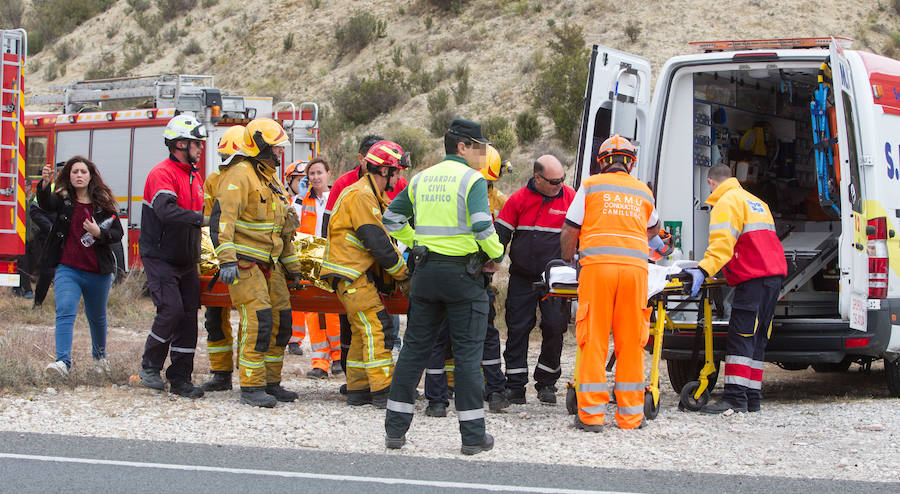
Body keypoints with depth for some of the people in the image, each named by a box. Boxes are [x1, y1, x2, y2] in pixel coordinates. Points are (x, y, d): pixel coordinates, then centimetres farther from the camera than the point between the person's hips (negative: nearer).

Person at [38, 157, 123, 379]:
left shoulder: (103, 203, 2)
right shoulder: (63, 199, 1)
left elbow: (119, 233, 2)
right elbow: (45, 203, -21)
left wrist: (99, 233, -17)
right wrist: (45, 183, -41)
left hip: (97, 272, 1)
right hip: (67, 269, -1)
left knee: (96, 316, 18)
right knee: (65, 312, -20)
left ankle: (99, 356, 43)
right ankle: (63, 362, -30)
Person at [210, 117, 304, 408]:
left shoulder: (271, 179, 19)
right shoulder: (239, 176, -11)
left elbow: (282, 228, 27)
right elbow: (222, 218, -20)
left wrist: (292, 266, 27)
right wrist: (227, 260, -29)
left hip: (270, 263, 9)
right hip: (245, 263, -9)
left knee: (281, 320, 7)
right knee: (258, 321, -14)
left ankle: (270, 382, 17)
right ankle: (251, 387, -8)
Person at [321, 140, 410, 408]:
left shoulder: (375, 197, 19)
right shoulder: (361, 196, -16)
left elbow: (387, 238, 19)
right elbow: (378, 243, -19)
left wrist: (403, 263, 7)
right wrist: (404, 273, -11)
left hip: (361, 273, 11)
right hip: (351, 274, -11)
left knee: (363, 331, 12)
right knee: (376, 327, -14)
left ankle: (358, 389, 16)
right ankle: (383, 391, -16)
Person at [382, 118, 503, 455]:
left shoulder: (422, 179, 12)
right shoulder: (472, 179, -7)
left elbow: (392, 219, 15)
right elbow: (482, 226, -19)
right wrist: (497, 254, -3)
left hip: (426, 271, 5)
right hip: (463, 272, -5)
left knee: (414, 348, 9)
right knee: (468, 352, -1)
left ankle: (395, 428, 10)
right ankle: (473, 435, 1)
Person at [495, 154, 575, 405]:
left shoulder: (570, 198, -1)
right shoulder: (519, 199, 0)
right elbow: (500, 234, 4)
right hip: (522, 278, 1)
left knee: (554, 328, -5)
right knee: (518, 329, 0)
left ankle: (546, 383, 9)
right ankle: (515, 384, 7)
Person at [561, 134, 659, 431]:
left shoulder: (590, 185, 11)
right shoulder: (643, 192, 21)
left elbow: (570, 231, 8)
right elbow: (654, 228, 41)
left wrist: (566, 260, 26)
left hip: (597, 265, -2)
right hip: (635, 267, 2)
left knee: (593, 342, -1)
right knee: (630, 344, 5)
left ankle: (591, 414, -4)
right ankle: (630, 415, 7)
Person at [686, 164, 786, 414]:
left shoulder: (726, 202, -3)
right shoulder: (754, 201, 26)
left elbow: (722, 243, -18)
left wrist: (703, 271, -27)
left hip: (754, 277, -9)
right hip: (775, 274, 9)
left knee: (740, 338, -12)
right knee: (756, 338, 10)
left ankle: (735, 398, -17)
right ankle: (752, 397, 10)